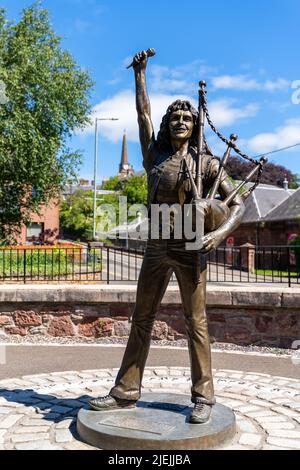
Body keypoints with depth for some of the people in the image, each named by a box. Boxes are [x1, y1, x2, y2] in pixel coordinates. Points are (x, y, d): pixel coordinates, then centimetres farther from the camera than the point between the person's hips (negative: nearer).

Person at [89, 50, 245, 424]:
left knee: (195, 322, 0)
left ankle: (203, 396, 9)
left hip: (190, 249, -4)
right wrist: (140, 73, 20)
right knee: (141, 319, 7)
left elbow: (238, 204, 0)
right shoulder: (155, 156, 11)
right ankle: (126, 391, 16)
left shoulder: (207, 163, 2)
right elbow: (143, 113, 14)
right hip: (157, 247, 4)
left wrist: (221, 232, -18)